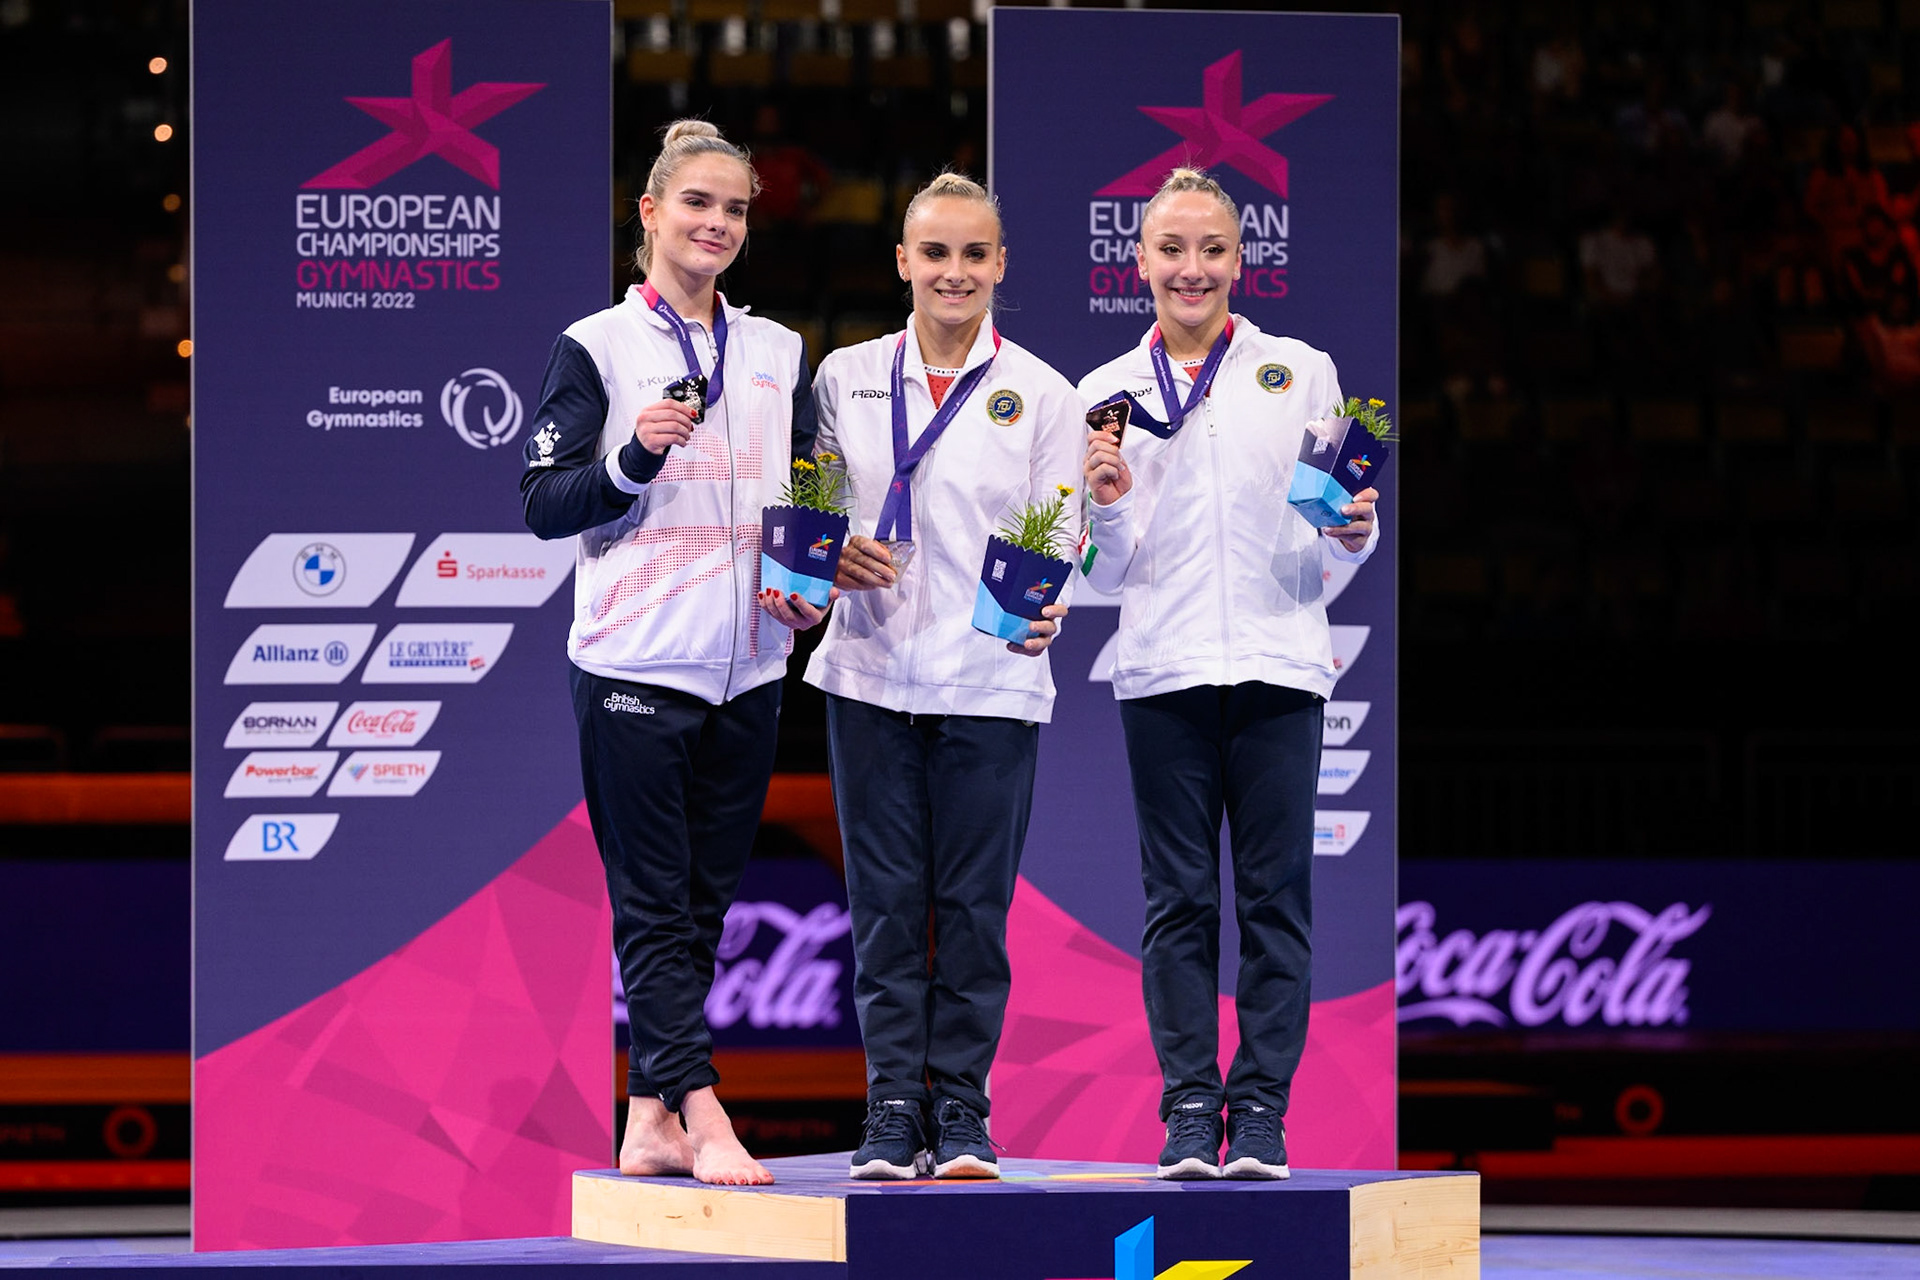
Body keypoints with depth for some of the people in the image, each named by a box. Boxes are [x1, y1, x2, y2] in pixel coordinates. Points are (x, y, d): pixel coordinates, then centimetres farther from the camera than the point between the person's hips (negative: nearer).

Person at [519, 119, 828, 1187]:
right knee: (655, 906, -8)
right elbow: (545, 506, -3)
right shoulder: (597, 348, 0)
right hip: (634, 664, -5)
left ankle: (651, 1121, 12)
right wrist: (634, 457, -19)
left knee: (704, 905, 7)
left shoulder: (778, 354, 14)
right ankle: (704, 1119, -14)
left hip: (747, 667, 5)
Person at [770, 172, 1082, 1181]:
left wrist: (1043, 613, -19)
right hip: (872, 671, 1)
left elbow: (1059, 538, 1)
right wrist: (830, 558, -8)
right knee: (885, 897, 1)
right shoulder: (845, 378, 8)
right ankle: (893, 1110, 6)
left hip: (993, 680, -1)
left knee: (974, 900, 0)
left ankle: (961, 1109, 8)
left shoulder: (1040, 395, 3)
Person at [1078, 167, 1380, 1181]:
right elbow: (1108, 569, 11)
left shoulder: (1300, 372, 9)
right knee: (1179, 899, 1)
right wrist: (1109, 506, -8)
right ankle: (1188, 1106, 4)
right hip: (1163, 671, 1)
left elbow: (1339, 536, 10)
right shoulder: (1109, 392, 10)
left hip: (1277, 663, -1)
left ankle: (1261, 1107, 2)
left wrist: (1352, 530, -11)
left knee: (1275, 895, -2)